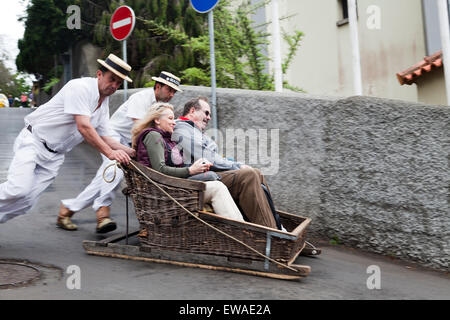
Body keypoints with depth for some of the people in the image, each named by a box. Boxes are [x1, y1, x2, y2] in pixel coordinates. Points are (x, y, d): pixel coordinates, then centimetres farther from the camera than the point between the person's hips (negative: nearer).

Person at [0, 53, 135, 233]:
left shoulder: (104, 103, 10)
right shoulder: (80, 87, -16)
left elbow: (105, 139, 11)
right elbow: (83, 127, -24)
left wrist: (132, 152, -3)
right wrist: (110, 153, -26)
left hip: (54, 156, 7)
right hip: (33, 142, -7)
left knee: (27, 201, -4)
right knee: (19, 190, -24)